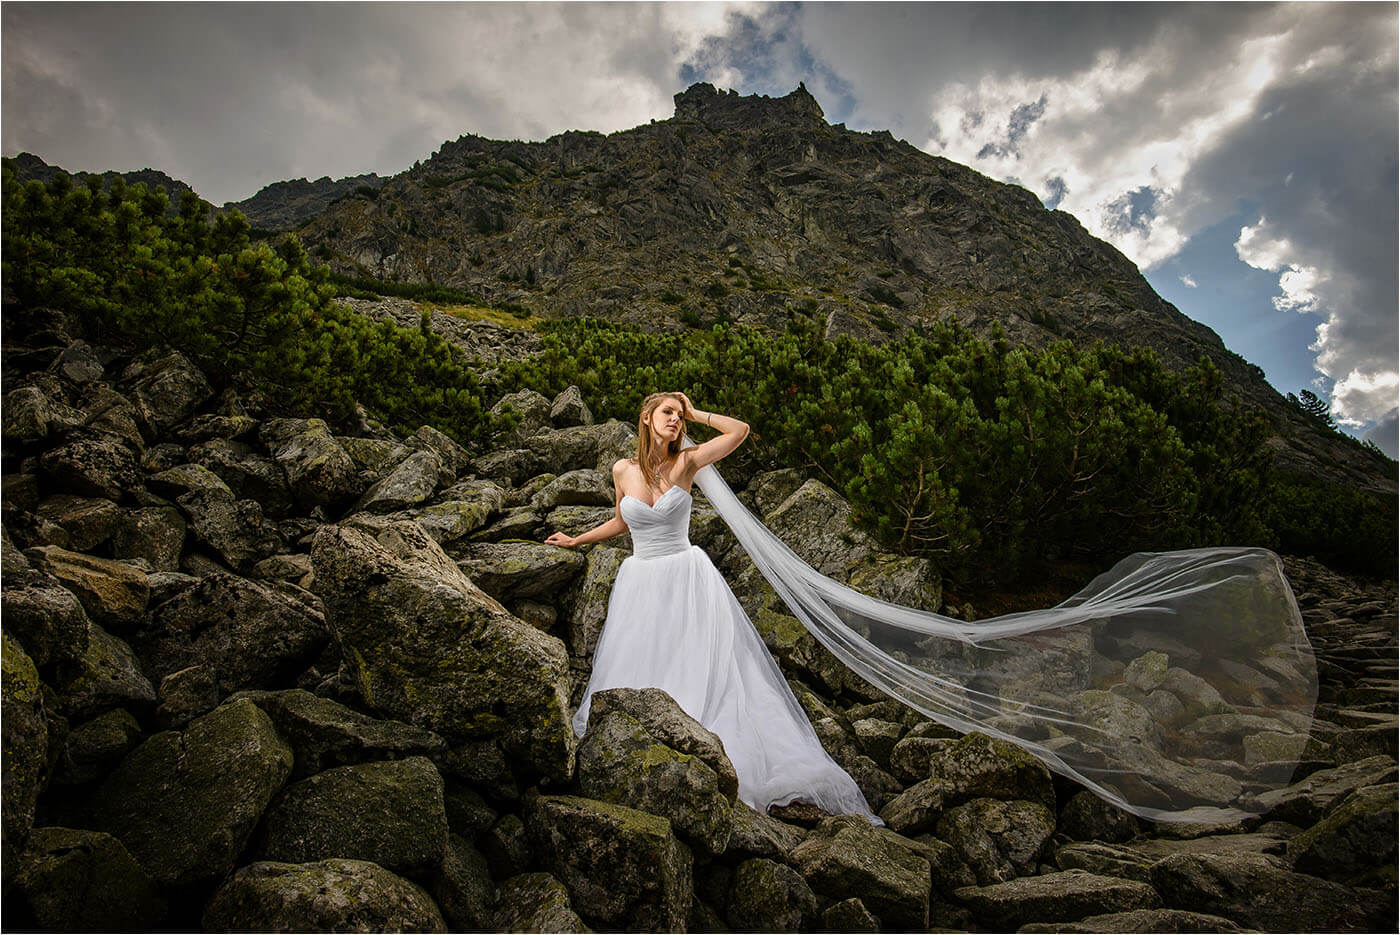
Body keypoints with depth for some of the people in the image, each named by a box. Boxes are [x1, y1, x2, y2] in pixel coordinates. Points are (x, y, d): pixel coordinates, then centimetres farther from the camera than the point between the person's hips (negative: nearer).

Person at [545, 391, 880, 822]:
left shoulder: (686, 462, -2)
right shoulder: (623, 470, 4)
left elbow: (740, 430, -8)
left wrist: (695, 413, -1)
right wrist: (576, 540, 26)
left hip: (688, 578, -2)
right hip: (641, 582, 2)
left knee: (709, 670, -5)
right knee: (636, 677, 1)